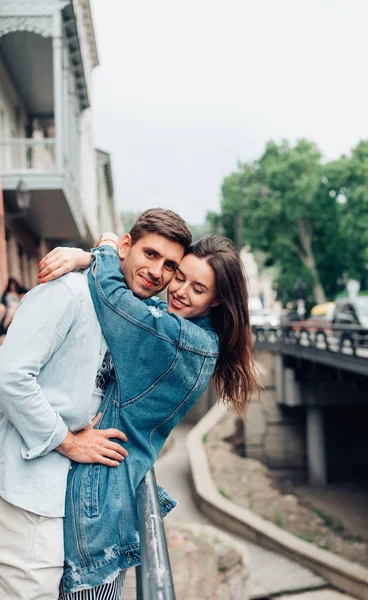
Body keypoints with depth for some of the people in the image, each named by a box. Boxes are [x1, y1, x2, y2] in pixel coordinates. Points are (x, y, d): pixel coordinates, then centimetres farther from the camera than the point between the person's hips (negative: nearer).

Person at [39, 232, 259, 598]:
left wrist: (106, 249, -3)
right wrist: (82, 256, -5)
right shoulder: (163, 311, 8)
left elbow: (110, 293, -21)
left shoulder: (190, 342, -19)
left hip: (99, 482, -9)